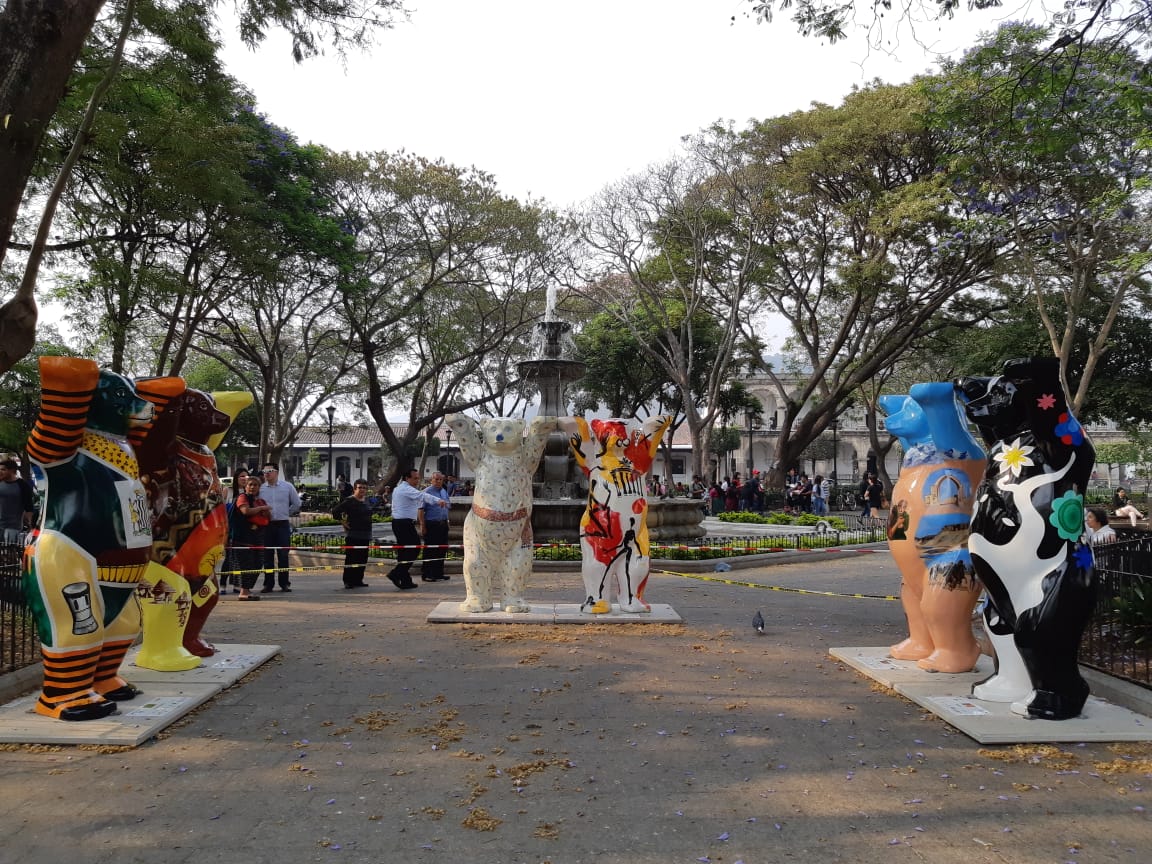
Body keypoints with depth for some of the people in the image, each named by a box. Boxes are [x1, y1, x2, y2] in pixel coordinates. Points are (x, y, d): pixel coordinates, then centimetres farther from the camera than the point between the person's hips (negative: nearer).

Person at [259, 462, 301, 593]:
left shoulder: (287, 487, 4)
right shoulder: (260, 489, 3)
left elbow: (296, 504, 11)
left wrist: (287, 513, 9)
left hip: (283, 525, 0)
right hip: (265, 525, 1)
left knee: (283, 555, 0)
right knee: (267, 556, 3)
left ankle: (284, 583, 8)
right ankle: (268, 584, 10)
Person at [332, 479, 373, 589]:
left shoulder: (366, 500, 12)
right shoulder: (349, 501, -10)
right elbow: (335, 511, -15)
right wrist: (343, 522, -11)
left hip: (365, 535, 7)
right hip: (353, 535, -7)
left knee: (362, 559, 9)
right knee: (351, 558, -4)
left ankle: (358, 580, 17)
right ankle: (348, 581, 2)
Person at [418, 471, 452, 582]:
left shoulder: (444, 492, 14)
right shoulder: (427, 492, -9)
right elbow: (420, 510, -13)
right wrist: (422, 525, -17)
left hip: (443, 524, 7)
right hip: (431, 525, -7)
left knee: (442, 550, 10)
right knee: (430, 551, -3)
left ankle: (439, 573, 20)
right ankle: (427, 574, 5)